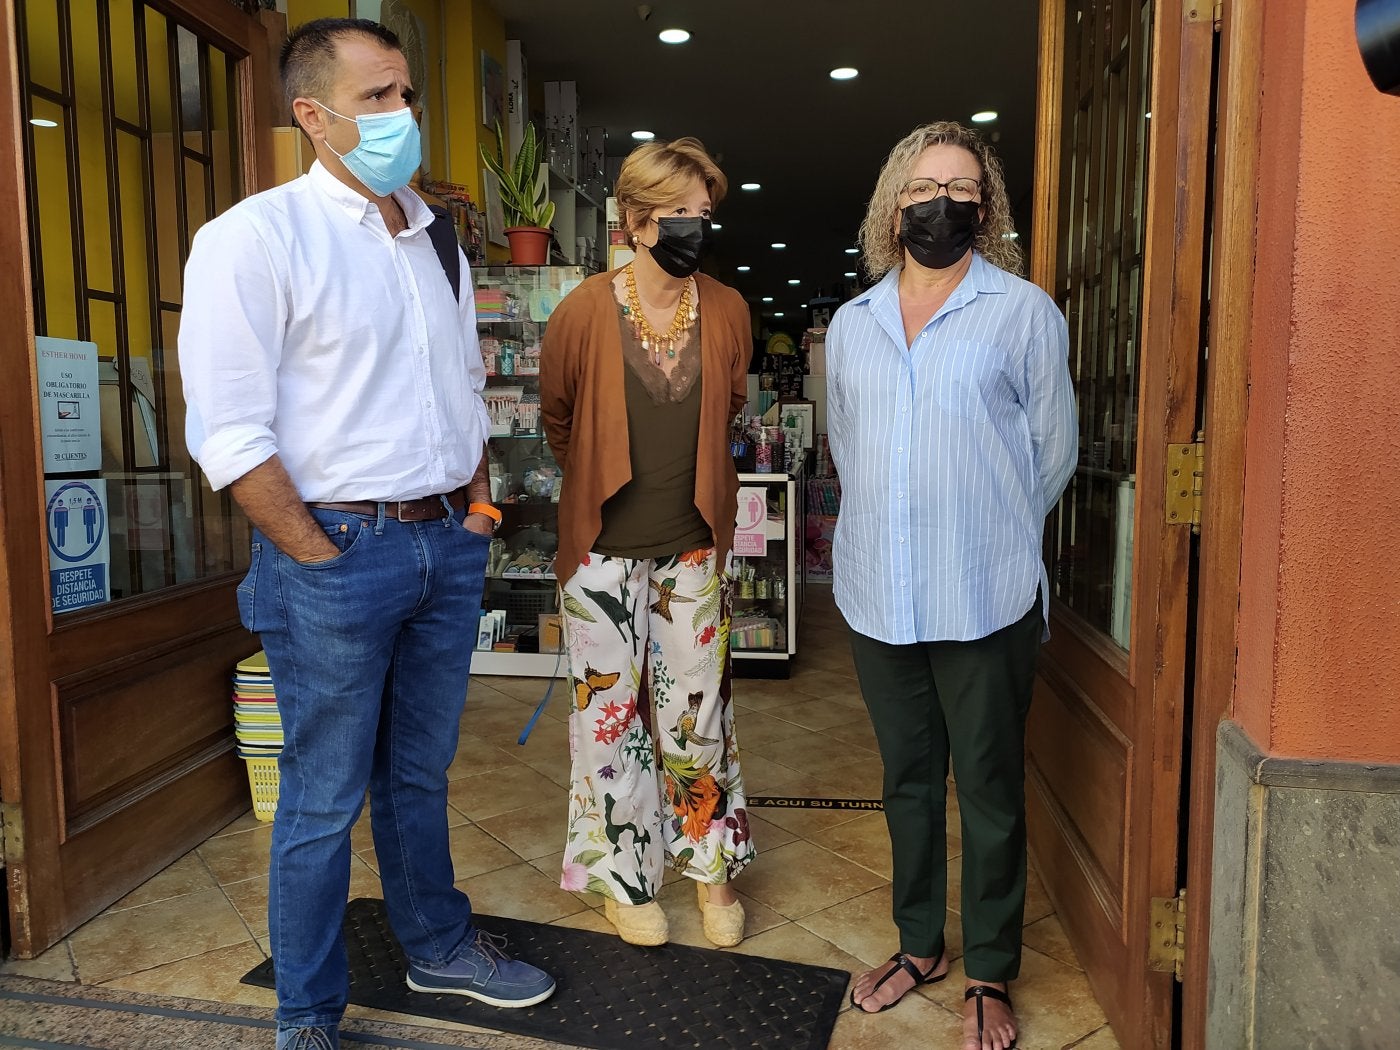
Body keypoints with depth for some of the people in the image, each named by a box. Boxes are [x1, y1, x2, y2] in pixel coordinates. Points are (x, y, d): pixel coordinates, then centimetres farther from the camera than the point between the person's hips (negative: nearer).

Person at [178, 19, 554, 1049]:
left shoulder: (436, 242, 13)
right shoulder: (257, 236, -9)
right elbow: (229, 432, -14)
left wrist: (478, 509, 11)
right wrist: (323, 558, -14)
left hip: (448, 548, 6)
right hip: (337, 550, -6)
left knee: (421, 776, 20)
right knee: (325, 800, 6)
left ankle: (441, 947, 39)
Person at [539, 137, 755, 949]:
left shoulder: (727, 311, -4)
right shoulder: (584, 313, -12)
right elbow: (558, 419, 5)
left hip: (694, 549, 2)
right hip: (605, 550, -2)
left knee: (699, 715, 12)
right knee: (611, 716, 10)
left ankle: (713, 868, 32)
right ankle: (627, 877, 29)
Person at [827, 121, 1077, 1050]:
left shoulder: (1025, 311, -1)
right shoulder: (851, 323, 11)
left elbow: (1054, 452, 3)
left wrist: (989, 538, 8)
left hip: (985, 601, -4)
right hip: (878, 596, 4)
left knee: (990, 792, 8)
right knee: (908, 780, 17)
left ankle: (991, 976, 27)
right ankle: (920, 946, 35)